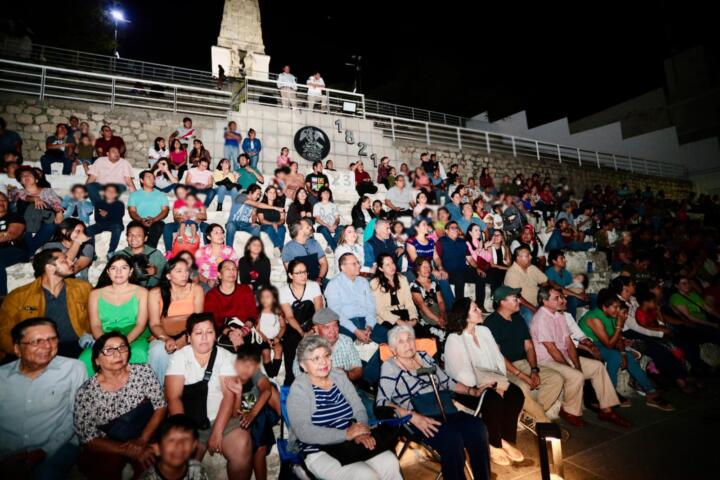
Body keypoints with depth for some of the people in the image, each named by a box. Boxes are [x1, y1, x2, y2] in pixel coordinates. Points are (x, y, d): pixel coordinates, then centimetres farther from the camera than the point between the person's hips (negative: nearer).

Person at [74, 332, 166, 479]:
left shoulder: (143, 371, -7)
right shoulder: (85, 393, -10)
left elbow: (161, 406, -3)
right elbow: (88, 438, -8)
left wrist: (143, 439, -17)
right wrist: (128, 451, -19)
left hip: (147, 438, 0)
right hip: (108, 448, 0)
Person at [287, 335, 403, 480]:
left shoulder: (340, 377, 7)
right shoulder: (299, 388, -10)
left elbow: (359, 409, 6)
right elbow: (304, 432, -20)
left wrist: (361, 433, -16)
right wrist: (346, 434, -24)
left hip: (353, 443, 5)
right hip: (321, 453, -5)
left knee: (390, 462, -16)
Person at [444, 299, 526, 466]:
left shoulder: (484, 330, 7)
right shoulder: (454, 339, -15)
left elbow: (497, 357, 5)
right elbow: (462, 373, -19)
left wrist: (501, 382, -9)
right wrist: (481, 386, -22)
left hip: (490, 381, 7)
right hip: (466, 386, -7)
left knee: (515, 393, -16)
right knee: (493, 400, -29)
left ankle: (506, 440, 1)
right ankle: (493, 446, -5)